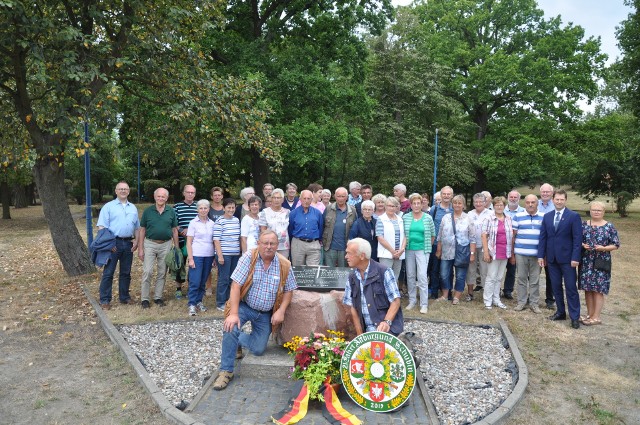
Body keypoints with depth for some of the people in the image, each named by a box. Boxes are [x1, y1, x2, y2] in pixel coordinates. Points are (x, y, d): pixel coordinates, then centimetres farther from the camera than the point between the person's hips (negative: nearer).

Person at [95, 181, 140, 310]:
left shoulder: (133, 208, 15)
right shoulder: (108, 206, 0)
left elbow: (137, 227, 19)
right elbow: (102, 227, -6)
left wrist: (137, 240, 5)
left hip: (128, 243, 4)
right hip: (113, 243, -4)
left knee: (126, 273, 11)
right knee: (108, 273, -2)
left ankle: (124, 297, 21)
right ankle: (105, 300, 4)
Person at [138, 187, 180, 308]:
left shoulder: (171, 212, 2)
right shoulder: (148, 211, -1)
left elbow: (174, 230, 7)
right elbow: (142, 230, 2)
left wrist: (177, 248, 3)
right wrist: (140, 248, -3)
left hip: (166, 245, 2)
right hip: (150, 244, -2)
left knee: (162, 273, 8)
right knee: (147, 272, -4)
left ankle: (158, 297, 20)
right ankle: (144, 298, 7)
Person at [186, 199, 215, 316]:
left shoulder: (212, 223, 8)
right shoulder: (193, 223, -3)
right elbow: (189, 242, -4)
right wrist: (190, 258, -10)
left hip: (209, 256, 4)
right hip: (196, 256, -4)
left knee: (203, 281, 9)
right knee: (195, 281, -5)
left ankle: (199, 301, 21)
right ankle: (191, 304, 4)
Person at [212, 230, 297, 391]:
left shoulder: (284, 265, -9)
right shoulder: (248, 258, -17)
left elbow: (289, 290, 2)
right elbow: (236, 286, -21)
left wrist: (281, 311, -12)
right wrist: (233, 313, -28)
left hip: (266, 314, 3)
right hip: (245, 306, -2)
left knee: (258, 349, 1)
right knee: (231, 328, -29)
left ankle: (237, 341, 33)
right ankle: (226, 370, -9)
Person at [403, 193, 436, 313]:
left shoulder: (428, 218, 0)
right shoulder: (405, 217, 2)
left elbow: (433, 235, 7)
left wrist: (428, 247, 7)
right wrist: (403, 246, 4)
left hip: (422, 250, -2)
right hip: (409, 250, 2)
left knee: (422, 276, -8)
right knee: (410, 276, 10)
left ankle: (424, 304, 0)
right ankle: (412, 301, 22)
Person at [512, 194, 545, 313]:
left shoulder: (543, 217, 4)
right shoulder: (518, 216, 3)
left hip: (537, 254, 0)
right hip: (520, 253, 0)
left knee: (535, 280, 6)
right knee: (521, 278, 7)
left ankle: (534, 303, 15)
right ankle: (521, 302, 16)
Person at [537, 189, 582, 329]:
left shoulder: (574, 216, -5)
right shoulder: (547, 216, 8)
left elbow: (577, 238, -9)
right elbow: (543, 237, 9)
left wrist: (575, 258, -14)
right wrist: (541, 255, 4)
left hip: (567, 258, -4)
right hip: (552, 258, 4)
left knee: (571, 288, 1)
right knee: (556, 287, 11)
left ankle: (575, 317, 8)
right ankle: (560, 312, 23)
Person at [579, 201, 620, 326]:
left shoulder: (609, 226, -2)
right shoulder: (584, 225, 6)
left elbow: (616, 245, -1)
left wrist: (604, 248, -18)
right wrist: (583, 245, -11)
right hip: (586, 262, 3)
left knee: (598, 289, 0)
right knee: (587, 288, 7)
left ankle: (596, 317, 8)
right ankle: (590, 314, 19)